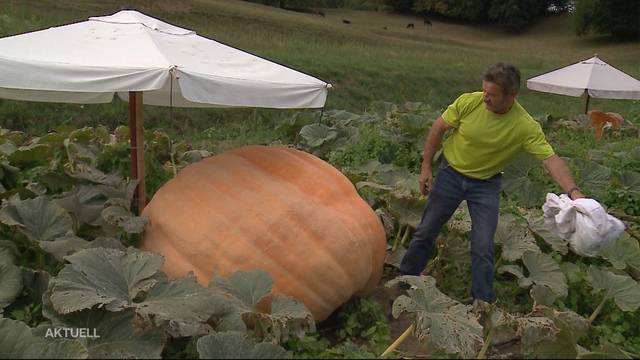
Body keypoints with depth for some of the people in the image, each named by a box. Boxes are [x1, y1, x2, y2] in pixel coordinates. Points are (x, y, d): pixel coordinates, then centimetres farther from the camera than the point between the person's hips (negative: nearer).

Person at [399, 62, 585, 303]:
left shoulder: (526, 127, -23)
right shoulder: (468, 102, -20)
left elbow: (551, 159, -25)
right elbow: (439, 128, -7)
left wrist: (573, 191, -41)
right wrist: (426, 167, -5)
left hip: (486, 184, -1)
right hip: (450, 173, 1)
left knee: (483, 249, -4)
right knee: (425, 232, 11)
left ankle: (483, 303, 15)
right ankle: (405, 279, 32)